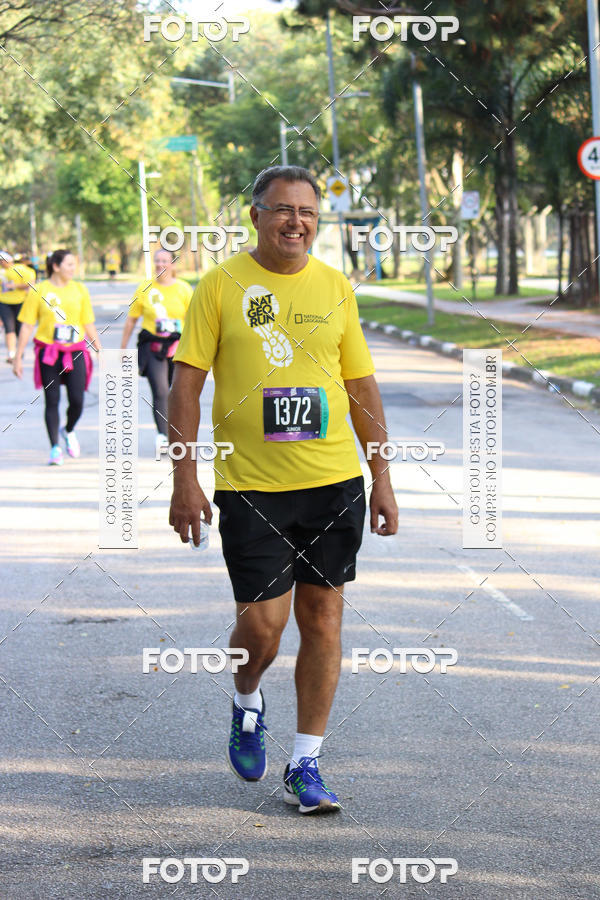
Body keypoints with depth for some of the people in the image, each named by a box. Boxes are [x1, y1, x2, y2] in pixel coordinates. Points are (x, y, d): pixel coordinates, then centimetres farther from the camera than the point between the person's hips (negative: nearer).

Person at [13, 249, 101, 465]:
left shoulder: (80, 290, 8)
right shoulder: (39, 291, -1)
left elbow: (89, 325, 15)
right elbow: (27, 326, 1)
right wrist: (18, 357, -1)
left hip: (75, 352, 2)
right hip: (48, 352, -2)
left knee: (77, 400, -5)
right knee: (52, 401, -1)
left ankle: (68, 431, 25)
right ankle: (55, 449, 5)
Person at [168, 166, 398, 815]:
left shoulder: (335, 287, 8)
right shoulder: (221, 285, -1)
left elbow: (362, 385, 13)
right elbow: (187, 383, -1)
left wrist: (382, 479, 9)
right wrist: (185, 480, -8)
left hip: (334, 481, 3)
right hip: (250, 485, -3)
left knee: (322, 618, 3)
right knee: (261, 623, -6)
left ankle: (305, 765, 13)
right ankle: (247, 702, 29)